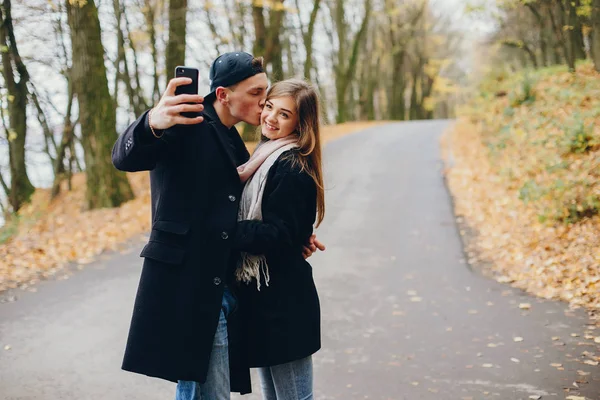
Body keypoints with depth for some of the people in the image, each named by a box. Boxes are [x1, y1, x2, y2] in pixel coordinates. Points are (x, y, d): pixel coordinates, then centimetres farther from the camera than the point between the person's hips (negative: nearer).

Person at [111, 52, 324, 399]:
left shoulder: (231, 142, 20)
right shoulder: (188, 124, -7)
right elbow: (125, 158, -23)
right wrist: (152, 124, -45)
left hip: (220, 288, 9)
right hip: (187, 285, -9)